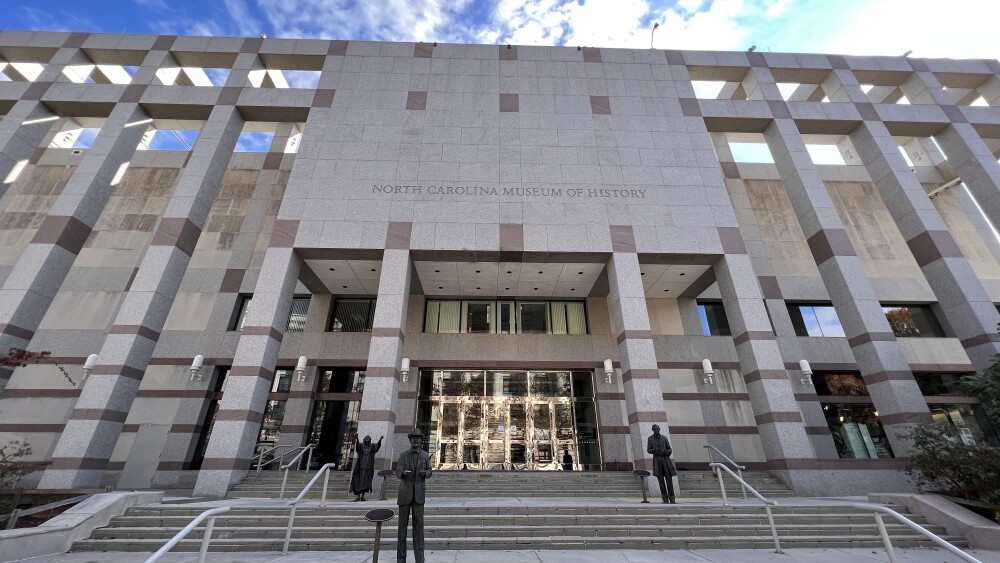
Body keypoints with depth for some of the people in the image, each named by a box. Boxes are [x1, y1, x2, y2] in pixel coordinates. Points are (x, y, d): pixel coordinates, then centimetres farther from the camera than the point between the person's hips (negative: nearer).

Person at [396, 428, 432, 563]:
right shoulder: (403, 455, 0)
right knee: (402, 524, 3)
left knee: (418, 526, 1)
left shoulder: (425, 455, 4)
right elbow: (397, 473, -5)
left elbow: (429, 472, 8)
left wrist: (425, 473, -16)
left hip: (419, 493, 1)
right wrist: (403, 473, -28)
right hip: (405, 493, 0)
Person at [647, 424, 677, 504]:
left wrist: (668, 452, -15)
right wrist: (655, 450, -18)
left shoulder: (664, 438, 9)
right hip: (657, 460, -1)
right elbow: (648, 450, 3)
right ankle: (665, 499, 2)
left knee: (669, 479, -3)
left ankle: (672, 499, 3)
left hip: (666, 459, 1)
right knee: (661, 480, -4)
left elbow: (670, 449, 8)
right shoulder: (650, 439, 6)